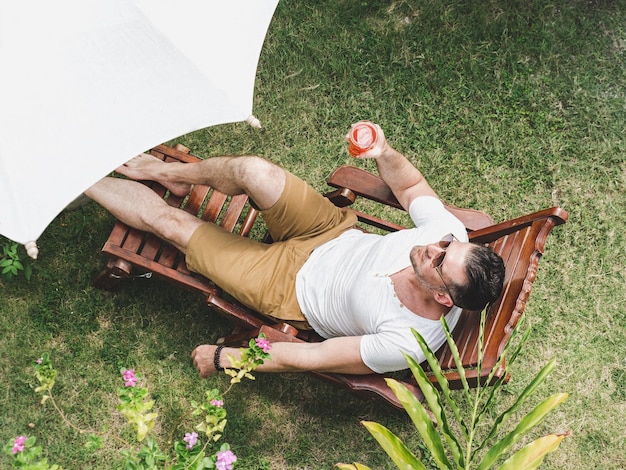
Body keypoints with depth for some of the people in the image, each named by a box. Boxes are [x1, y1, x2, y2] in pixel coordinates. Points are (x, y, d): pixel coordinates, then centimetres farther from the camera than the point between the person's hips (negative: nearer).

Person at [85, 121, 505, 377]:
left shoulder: (406, 344, -35)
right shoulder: (450, 233, -23)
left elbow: (309, 358, -26)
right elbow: (411, 185, -3)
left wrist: (223, 357, -16)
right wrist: (384, 153, -25)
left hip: (291, 287, -4)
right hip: (336, 235, 5)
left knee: (168, 221, -1)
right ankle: (174, 174, 24)